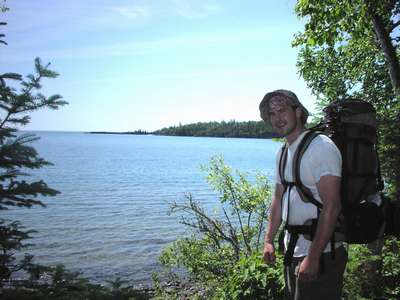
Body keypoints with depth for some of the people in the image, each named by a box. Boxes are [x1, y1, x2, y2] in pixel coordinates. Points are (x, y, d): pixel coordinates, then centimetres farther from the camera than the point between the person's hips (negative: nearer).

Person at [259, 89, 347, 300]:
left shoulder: (321, 147, -18)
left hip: (320, 254, -8)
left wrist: (313, 258, -24)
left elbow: (331, 206, -24)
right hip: (292, 251, 9)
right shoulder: (283, 153, 9)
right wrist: (269, 241, 11)